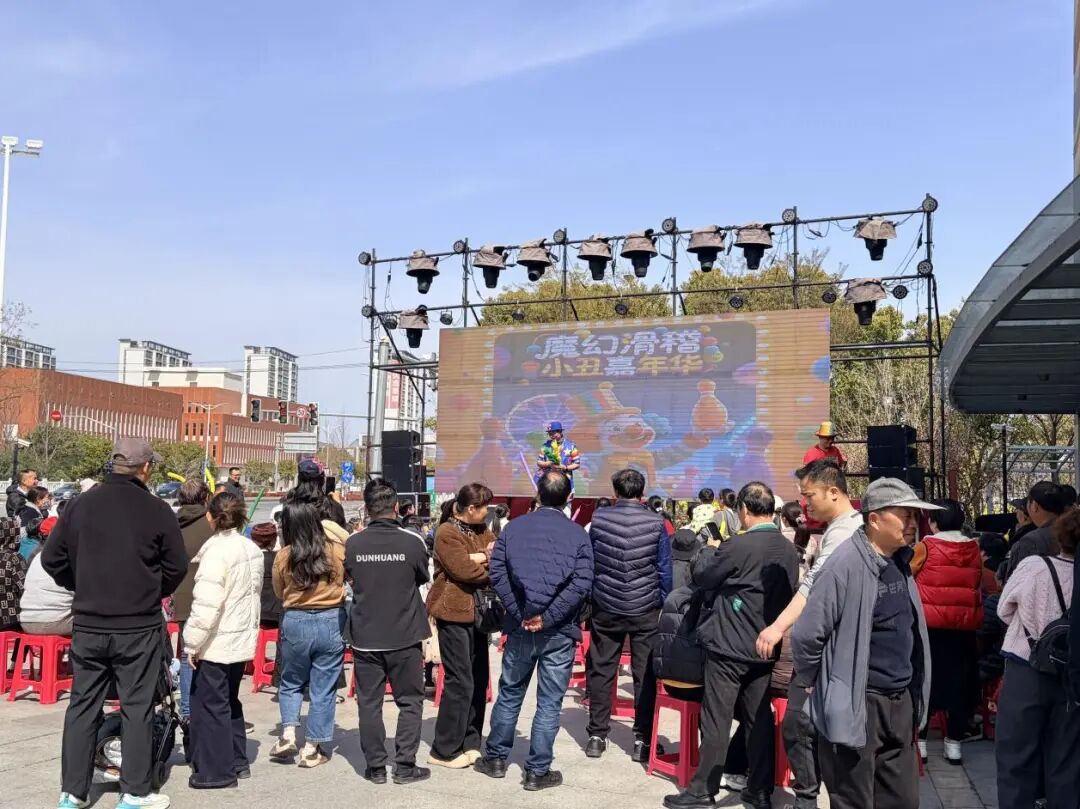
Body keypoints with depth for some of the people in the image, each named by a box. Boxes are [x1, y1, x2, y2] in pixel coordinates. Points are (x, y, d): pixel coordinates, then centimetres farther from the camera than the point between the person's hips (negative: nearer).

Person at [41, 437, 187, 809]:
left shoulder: (81, 504, -1)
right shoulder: (157, 510, -10)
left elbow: (52, 559, 4)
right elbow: (176, 566, -3)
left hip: (88, 625, 3)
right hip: (139, 627, -3)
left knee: (82, 705, 13)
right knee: (137, 707, 6)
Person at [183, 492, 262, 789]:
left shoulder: (217, 551, -19)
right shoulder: (252, 549, 7)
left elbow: (207, 603, -23)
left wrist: (193, 643, -16)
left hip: (216, 642, -8)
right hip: (242, 639, 8)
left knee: (209, 705, 4)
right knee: (230, 701, 20)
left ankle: (216, 770, 11)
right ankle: (237, 762, 29)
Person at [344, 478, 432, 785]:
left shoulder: (352, 544, -8)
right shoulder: (412, 542, -13)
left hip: (365, 636, 2)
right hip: (405, 636, -1)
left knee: (369, 702, 11)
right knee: (410, 702, 11)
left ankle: (375, 766, 17)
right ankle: (405, 766, 12)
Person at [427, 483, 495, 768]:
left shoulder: (481, 530, 15)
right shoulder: (447, 533, -12)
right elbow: (464, 570, -21)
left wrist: (483, 557, -15)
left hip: (477, 613, 8)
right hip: (454, 614, -8)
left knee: (479, 680, 11)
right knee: (459, 681, -6)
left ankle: (470, 743, 21)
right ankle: (444, 750, 4)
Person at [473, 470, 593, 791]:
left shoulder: (513, 527, 1)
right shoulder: (578, 534, -5)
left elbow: (497, 573, -5)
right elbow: (582, 584, -15)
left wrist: (520, 614, -6)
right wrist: (547, 617, -13)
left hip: (521, 627, 2)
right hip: (559, 631, -2)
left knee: (509, 693, 17)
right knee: (549, 702, 7)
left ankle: (495, 758, 29)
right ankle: (537, 772, 14)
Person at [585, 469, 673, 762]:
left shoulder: (598, 519, -2)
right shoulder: (656, 523, -6)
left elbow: (588, 564, 7)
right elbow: (665, 569, -1)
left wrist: (589, 598, 18)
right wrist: (665, 605, 10)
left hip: (605, 608, 1)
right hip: (645, 610, -1)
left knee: (601, 671, 10)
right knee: (645, 674, 7)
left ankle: (597, 736, 15)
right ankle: (642, 740, 10)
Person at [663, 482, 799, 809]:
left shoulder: (739, 545, -19)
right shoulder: (790, 551, 2)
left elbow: (702, 576, -5)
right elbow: (786, 596, 13)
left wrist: (709, 551, 13)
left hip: (729, 647, -6)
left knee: (717, 720, 2)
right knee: (759, 720, 13)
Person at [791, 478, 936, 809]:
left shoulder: (900, 562, 7)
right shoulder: (847, 564, -20)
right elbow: (806, 635, -20)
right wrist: (810, 683, -5)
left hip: (900, 703, 8)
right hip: (856, 706, -8)